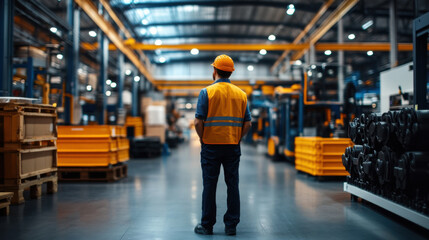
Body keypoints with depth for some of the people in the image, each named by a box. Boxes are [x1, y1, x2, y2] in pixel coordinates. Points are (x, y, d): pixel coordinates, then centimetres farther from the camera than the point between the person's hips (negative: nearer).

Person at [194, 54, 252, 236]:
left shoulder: (207, 92, -6)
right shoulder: (241, 94, 5)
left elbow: (198, 122, -11)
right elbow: (247, 124, 3)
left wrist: (202, 139, 3)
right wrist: (236, 139, 13)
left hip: (211, 146, -3)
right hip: (233, 147, 3)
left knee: (209, 186, 4)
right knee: (232, 185, 8)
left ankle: (207, 225, 11)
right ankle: (231, 225, 12)